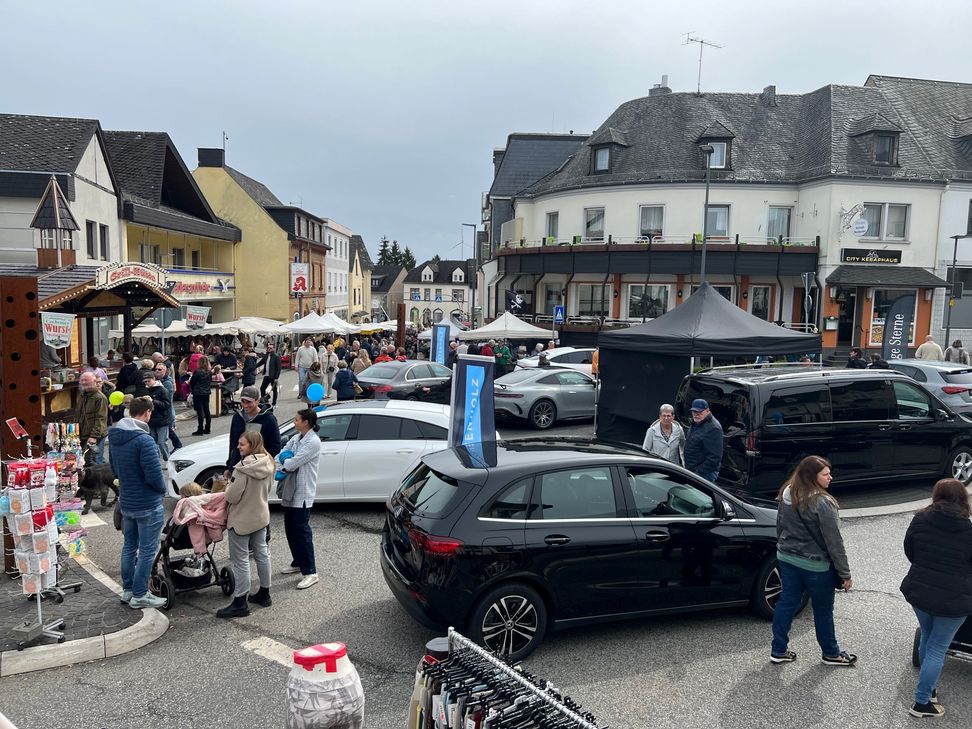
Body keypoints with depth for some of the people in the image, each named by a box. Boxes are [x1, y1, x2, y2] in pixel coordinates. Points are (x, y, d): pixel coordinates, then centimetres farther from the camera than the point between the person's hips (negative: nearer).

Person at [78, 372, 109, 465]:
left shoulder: (100, 398, -12)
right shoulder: (82, 396, 16)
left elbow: (100, 419, -18)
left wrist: (94, 436, -23)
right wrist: (77, 433, 20)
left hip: (95, 437, -9)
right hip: (83, 436, 9)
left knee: (95, 462, -9)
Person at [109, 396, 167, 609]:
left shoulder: (114, 437, 3)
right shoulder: (144, 440, -25)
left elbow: (115, 469, 15)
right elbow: (154, 475, -24)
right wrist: (162, 489, -6)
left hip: (126, 502, 8)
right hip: (148, 504, -8)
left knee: (129, 546, 19)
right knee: (147, 550, 4)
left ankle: (128, 589, 30)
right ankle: (139, 595, 11)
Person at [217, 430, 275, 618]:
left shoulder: (243, 467, -25)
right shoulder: (268, 463, -2)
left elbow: (232, 496, -22)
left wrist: (228, 489, -2)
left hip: (241, 520, -8)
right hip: (261, 516, 8)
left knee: (240, 561, 2)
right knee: (262, 554, 18)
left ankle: (240, 603, 10)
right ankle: (264, 594, 31)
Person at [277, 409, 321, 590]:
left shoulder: (313, 442, -16)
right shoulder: (295, 438, 11)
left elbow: (294, 462, -20)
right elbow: (282, 454, 5)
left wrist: (281, 465, -4)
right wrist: (277, 464, -15)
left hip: (302, 493, -9)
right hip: (290, 490, 9)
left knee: (301, 530, -8)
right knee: (290, 529, 16)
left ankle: (310, 572, -3)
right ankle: (298, 563, 31)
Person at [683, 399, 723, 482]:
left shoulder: (713, 428, -19)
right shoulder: (695, 424, 13)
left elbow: (714, 457, -23)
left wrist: (699, 472, -22)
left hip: (704, 474, -10)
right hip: (691, 471, 10)